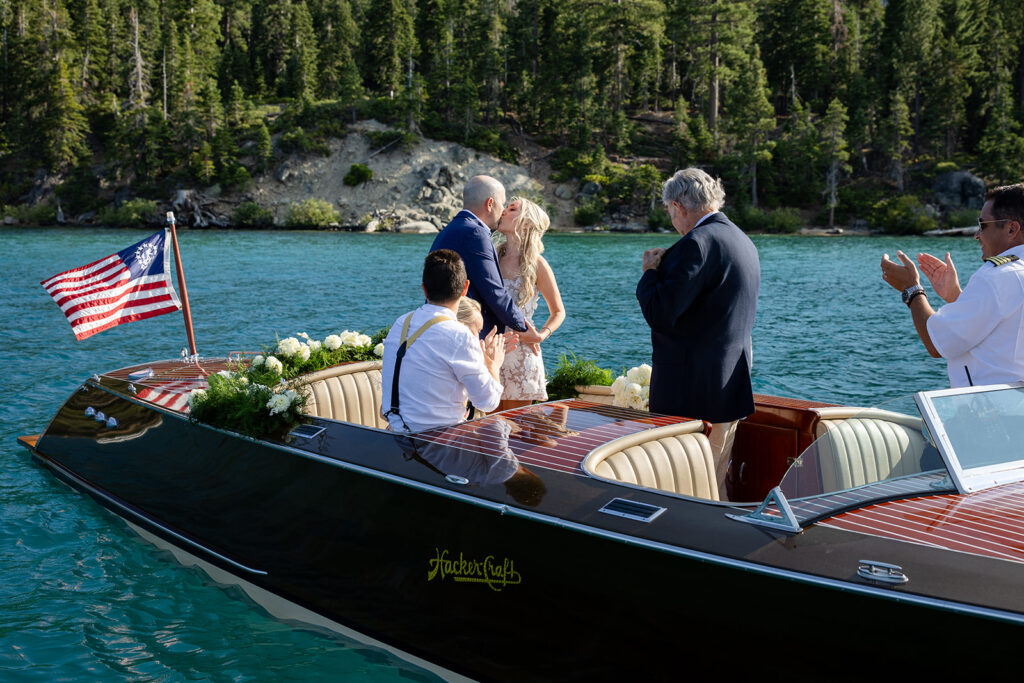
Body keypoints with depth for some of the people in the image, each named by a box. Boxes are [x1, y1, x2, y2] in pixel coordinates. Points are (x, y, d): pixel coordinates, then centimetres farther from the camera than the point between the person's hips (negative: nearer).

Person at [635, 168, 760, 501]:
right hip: (731, 386, 9)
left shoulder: (697, 243, -18)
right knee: (715, 486, 17)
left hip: (691, 391, -9)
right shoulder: (744, 242, 12)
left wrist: (651, 272, -5)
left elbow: (659, 315, -22)